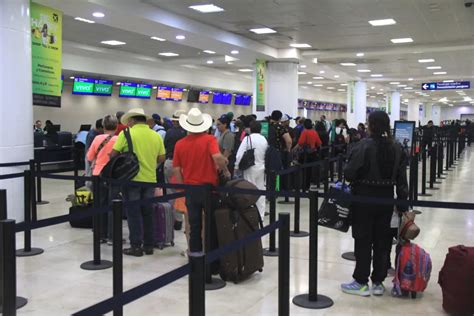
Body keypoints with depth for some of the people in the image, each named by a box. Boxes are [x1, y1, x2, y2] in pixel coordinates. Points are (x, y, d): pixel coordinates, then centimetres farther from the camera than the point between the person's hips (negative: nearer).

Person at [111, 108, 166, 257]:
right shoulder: (156, 136, 3)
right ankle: (149, 245, 20)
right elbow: (161, 158, 5)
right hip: (150, 179, 4)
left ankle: (136, 246, 9)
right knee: (147, 213, 14)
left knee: (134, 213, 6)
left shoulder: (126, 133, -8)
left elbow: (113, 154, -8)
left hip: (132, 178, -4)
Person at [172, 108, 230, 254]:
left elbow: (176, 170, 3)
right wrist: (225, 170, -8)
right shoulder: (209, 139, -9)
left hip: (190, 189, 3)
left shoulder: (180, 144, 1)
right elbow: (217, 157, -25)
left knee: (194, 227, 11)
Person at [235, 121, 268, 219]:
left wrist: (236, 166, -6)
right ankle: (260, 215, 16)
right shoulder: (264, 139, 4)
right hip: (262, 168, 4)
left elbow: (240, 154, -14)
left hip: (250, 168, -4)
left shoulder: (248, 138, -11)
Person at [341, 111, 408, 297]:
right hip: (386, 198, 5)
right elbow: (402, 180, 4)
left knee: (363, 241, 5)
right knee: (382, 241, 12)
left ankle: (361, 283, 14)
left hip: (364, 198, -5)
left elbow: (349, 173, -19)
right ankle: (378, 282, 21)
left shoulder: (363, 146, -16)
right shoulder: (397, 148, 3)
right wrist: (402, 204, 9)